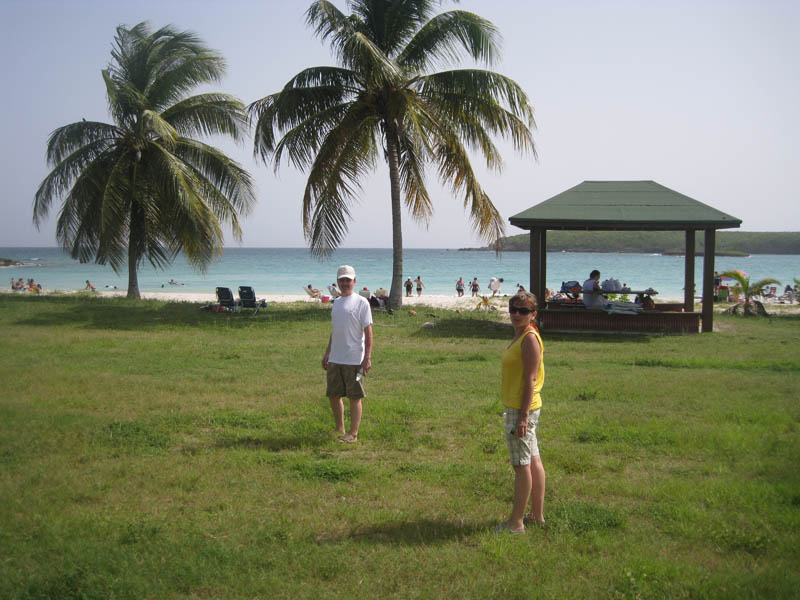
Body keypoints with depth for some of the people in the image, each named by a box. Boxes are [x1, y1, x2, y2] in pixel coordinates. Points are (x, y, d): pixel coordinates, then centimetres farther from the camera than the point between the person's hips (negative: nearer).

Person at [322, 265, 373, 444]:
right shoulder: (337, 302, 15)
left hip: (354, 360, -7)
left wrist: (367, 358, -15)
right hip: (335, 360, 7)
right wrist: (327, 354, 22)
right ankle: (339, 430, 25)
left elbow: (368, 331, -10)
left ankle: (353, 434, 7)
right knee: (333, 395, 12)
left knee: (354, 397, 0)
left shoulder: (361, 302, -6)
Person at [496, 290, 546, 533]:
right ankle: (538, 515, 25)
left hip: (521, 409, -10)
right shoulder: (521, 336, 13)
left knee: (522, 465, -3)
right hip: (519, 408, 10)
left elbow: (530, 379, -21)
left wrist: (523, 416, -22)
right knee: (533, 462, 15)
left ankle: (516, 523, 3)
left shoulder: (529, 339, -17)